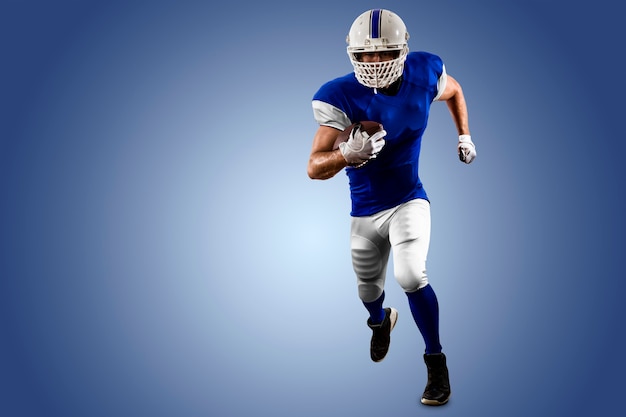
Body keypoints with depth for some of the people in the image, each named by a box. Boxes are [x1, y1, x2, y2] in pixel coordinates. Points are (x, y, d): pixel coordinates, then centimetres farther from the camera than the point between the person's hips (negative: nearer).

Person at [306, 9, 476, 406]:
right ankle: (382, 321, 58)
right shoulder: (340, 97, -22)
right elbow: (314, 168, -26)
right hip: (364, 211, 1)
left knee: (411, 276, -24)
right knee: (369, 290, 19)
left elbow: (454, 90, 14)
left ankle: (437, 362, -1)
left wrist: (464, 136, 10)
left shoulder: (425, 74, -13)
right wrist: (349, 154, -45)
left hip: (408, 201, -1)